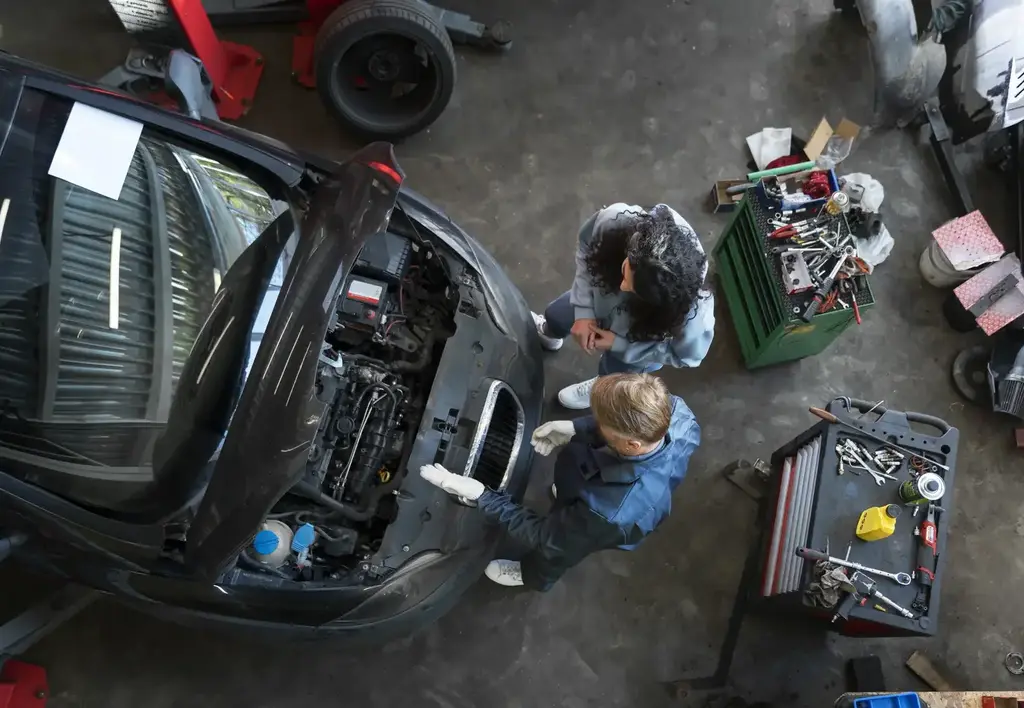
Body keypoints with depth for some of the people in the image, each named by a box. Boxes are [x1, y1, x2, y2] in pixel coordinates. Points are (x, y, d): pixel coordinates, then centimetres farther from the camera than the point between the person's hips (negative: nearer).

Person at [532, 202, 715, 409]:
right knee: (555, 316, 30)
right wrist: (583, 311, -25)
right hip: (603, 295, 4)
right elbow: (585, 247, -19)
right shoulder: (614, 220, -44)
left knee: (613, 371, 25)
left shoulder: (692, 313, -48)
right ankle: (550, 333, 70)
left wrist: (618, 344, -28)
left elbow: (688, 355, -25)